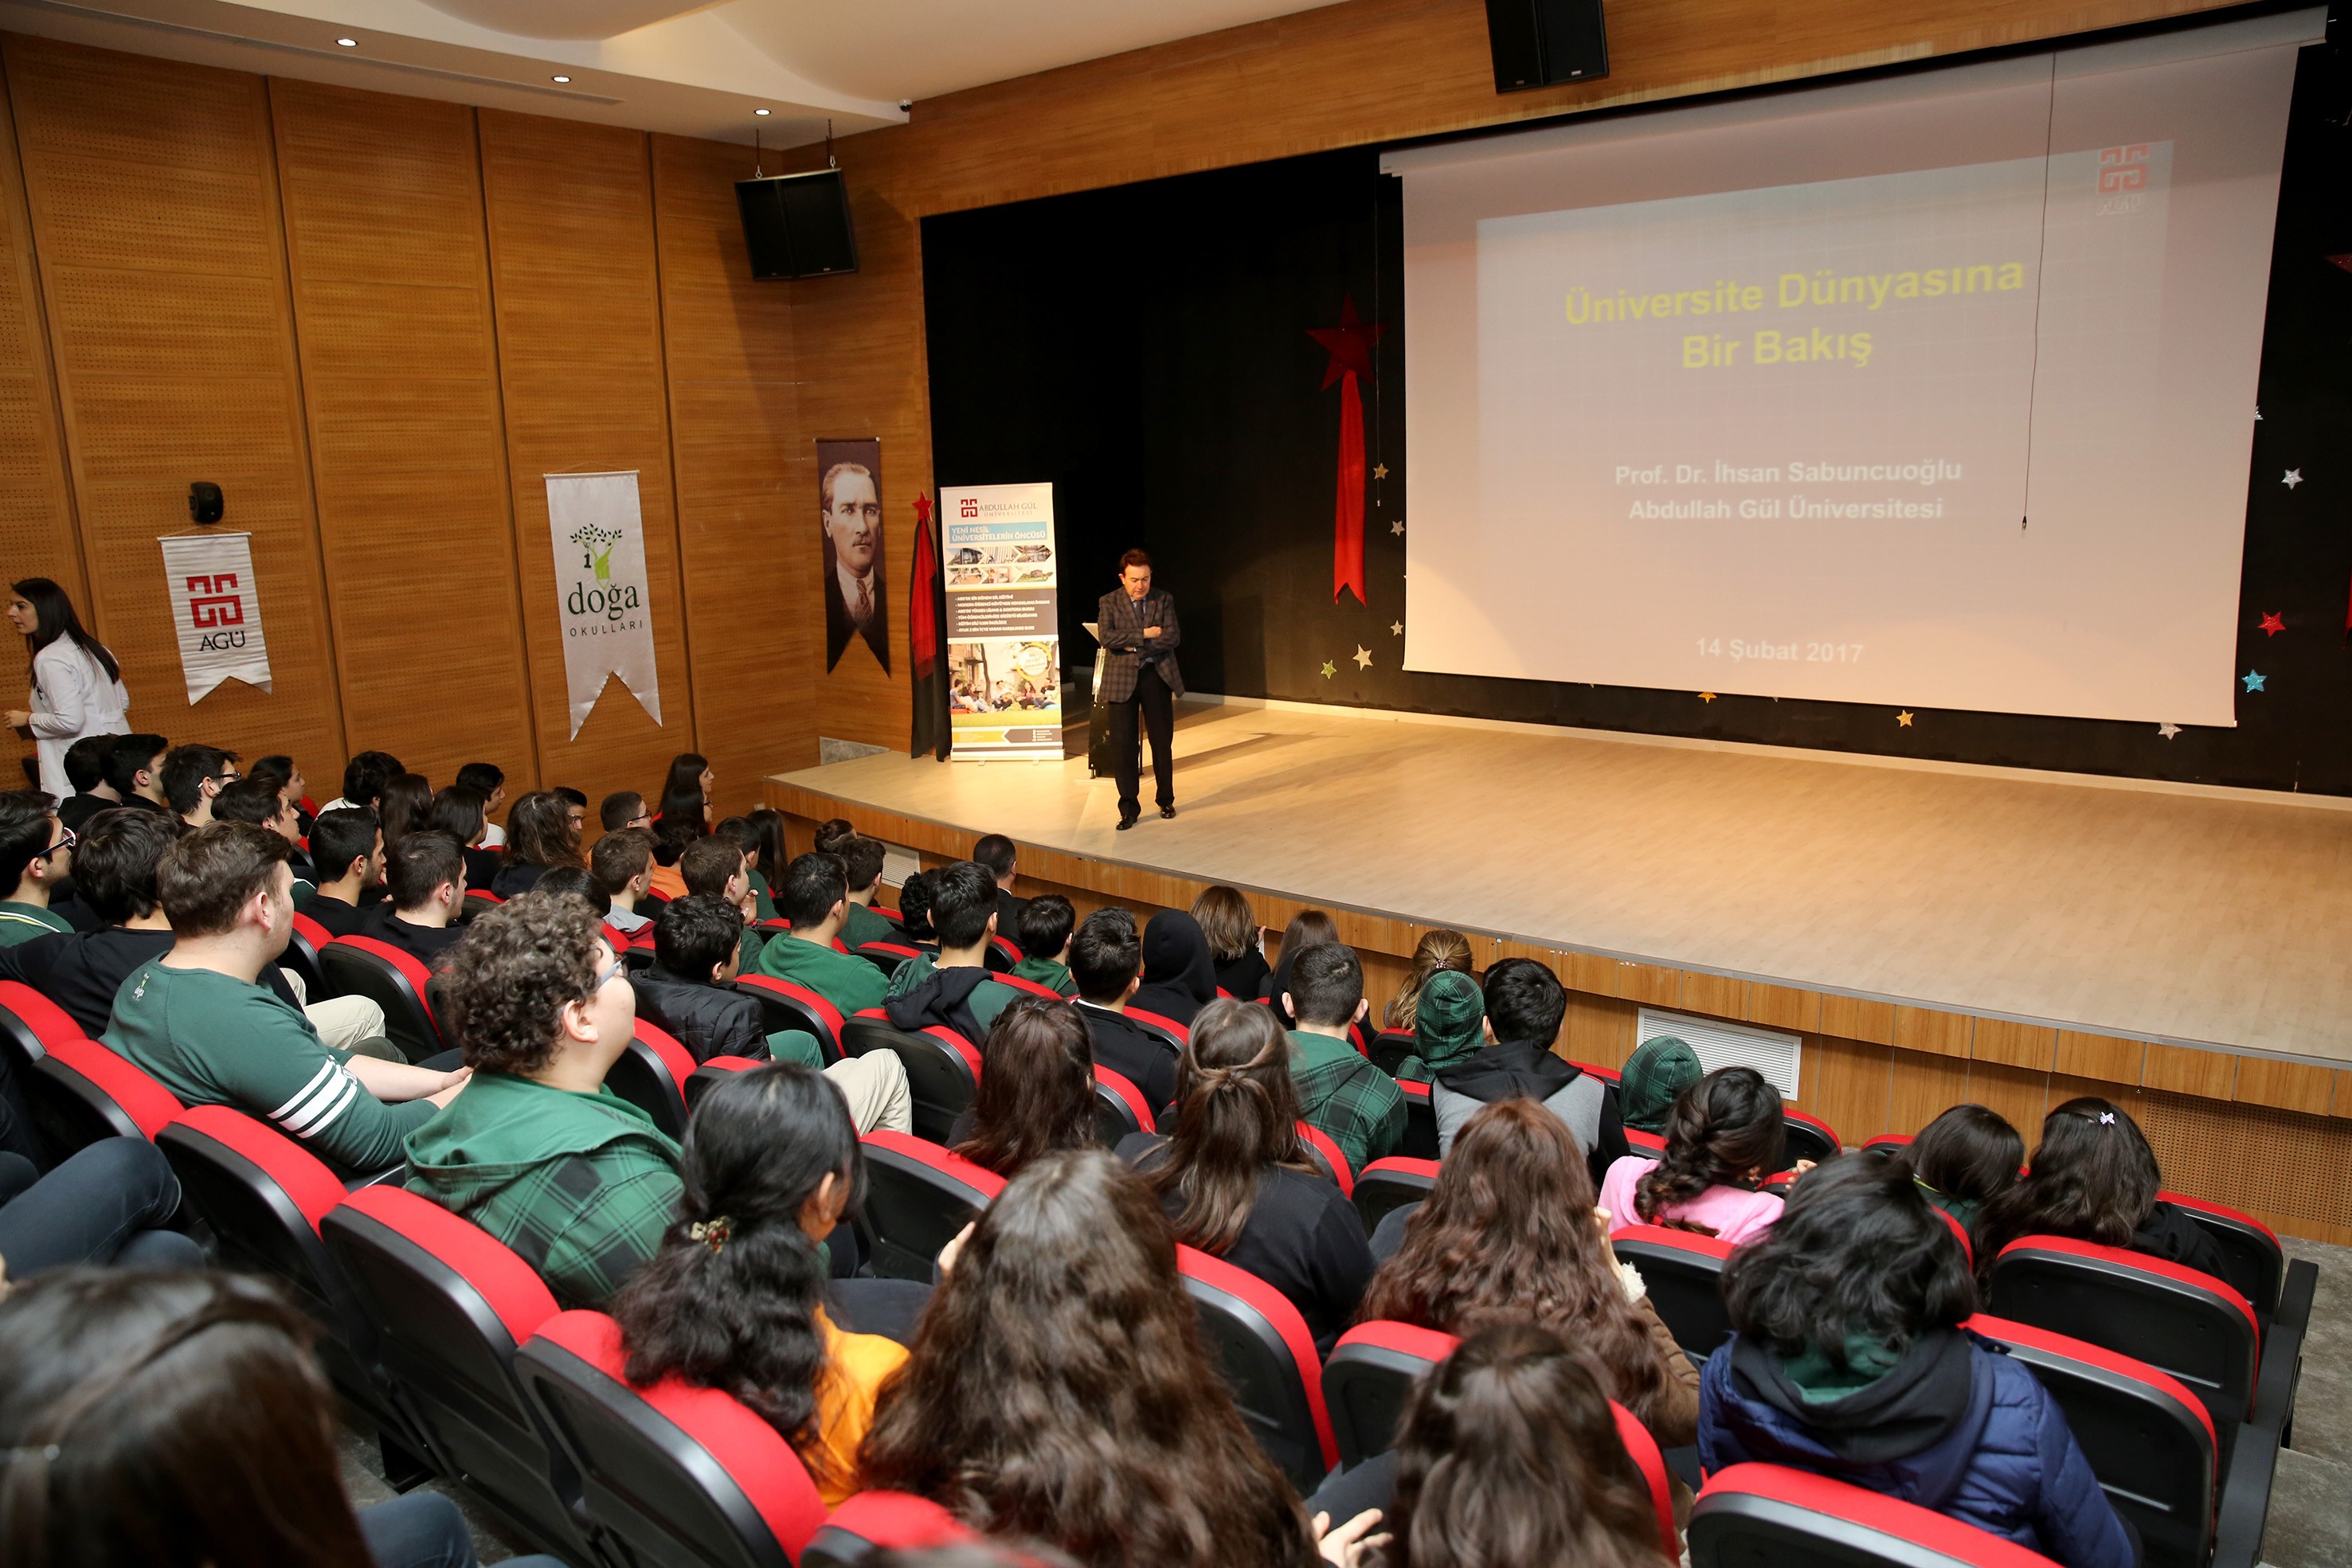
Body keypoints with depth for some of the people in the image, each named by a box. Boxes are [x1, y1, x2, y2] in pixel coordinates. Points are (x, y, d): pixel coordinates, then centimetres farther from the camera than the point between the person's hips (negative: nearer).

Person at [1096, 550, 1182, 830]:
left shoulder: (1164, 600, 5)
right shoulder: (1109, 603, 2)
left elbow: (1173, 638, -7)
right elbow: (1107, 638, -13)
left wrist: (1134, 645, -14)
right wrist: (1144, 634, -16)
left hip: (1157, 676, 1)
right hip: (1122, 679, -1)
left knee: (1162, 741, 9)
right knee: (1122, 744, -2)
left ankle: (1166, 800, 25)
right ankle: (1129, 808, 6)